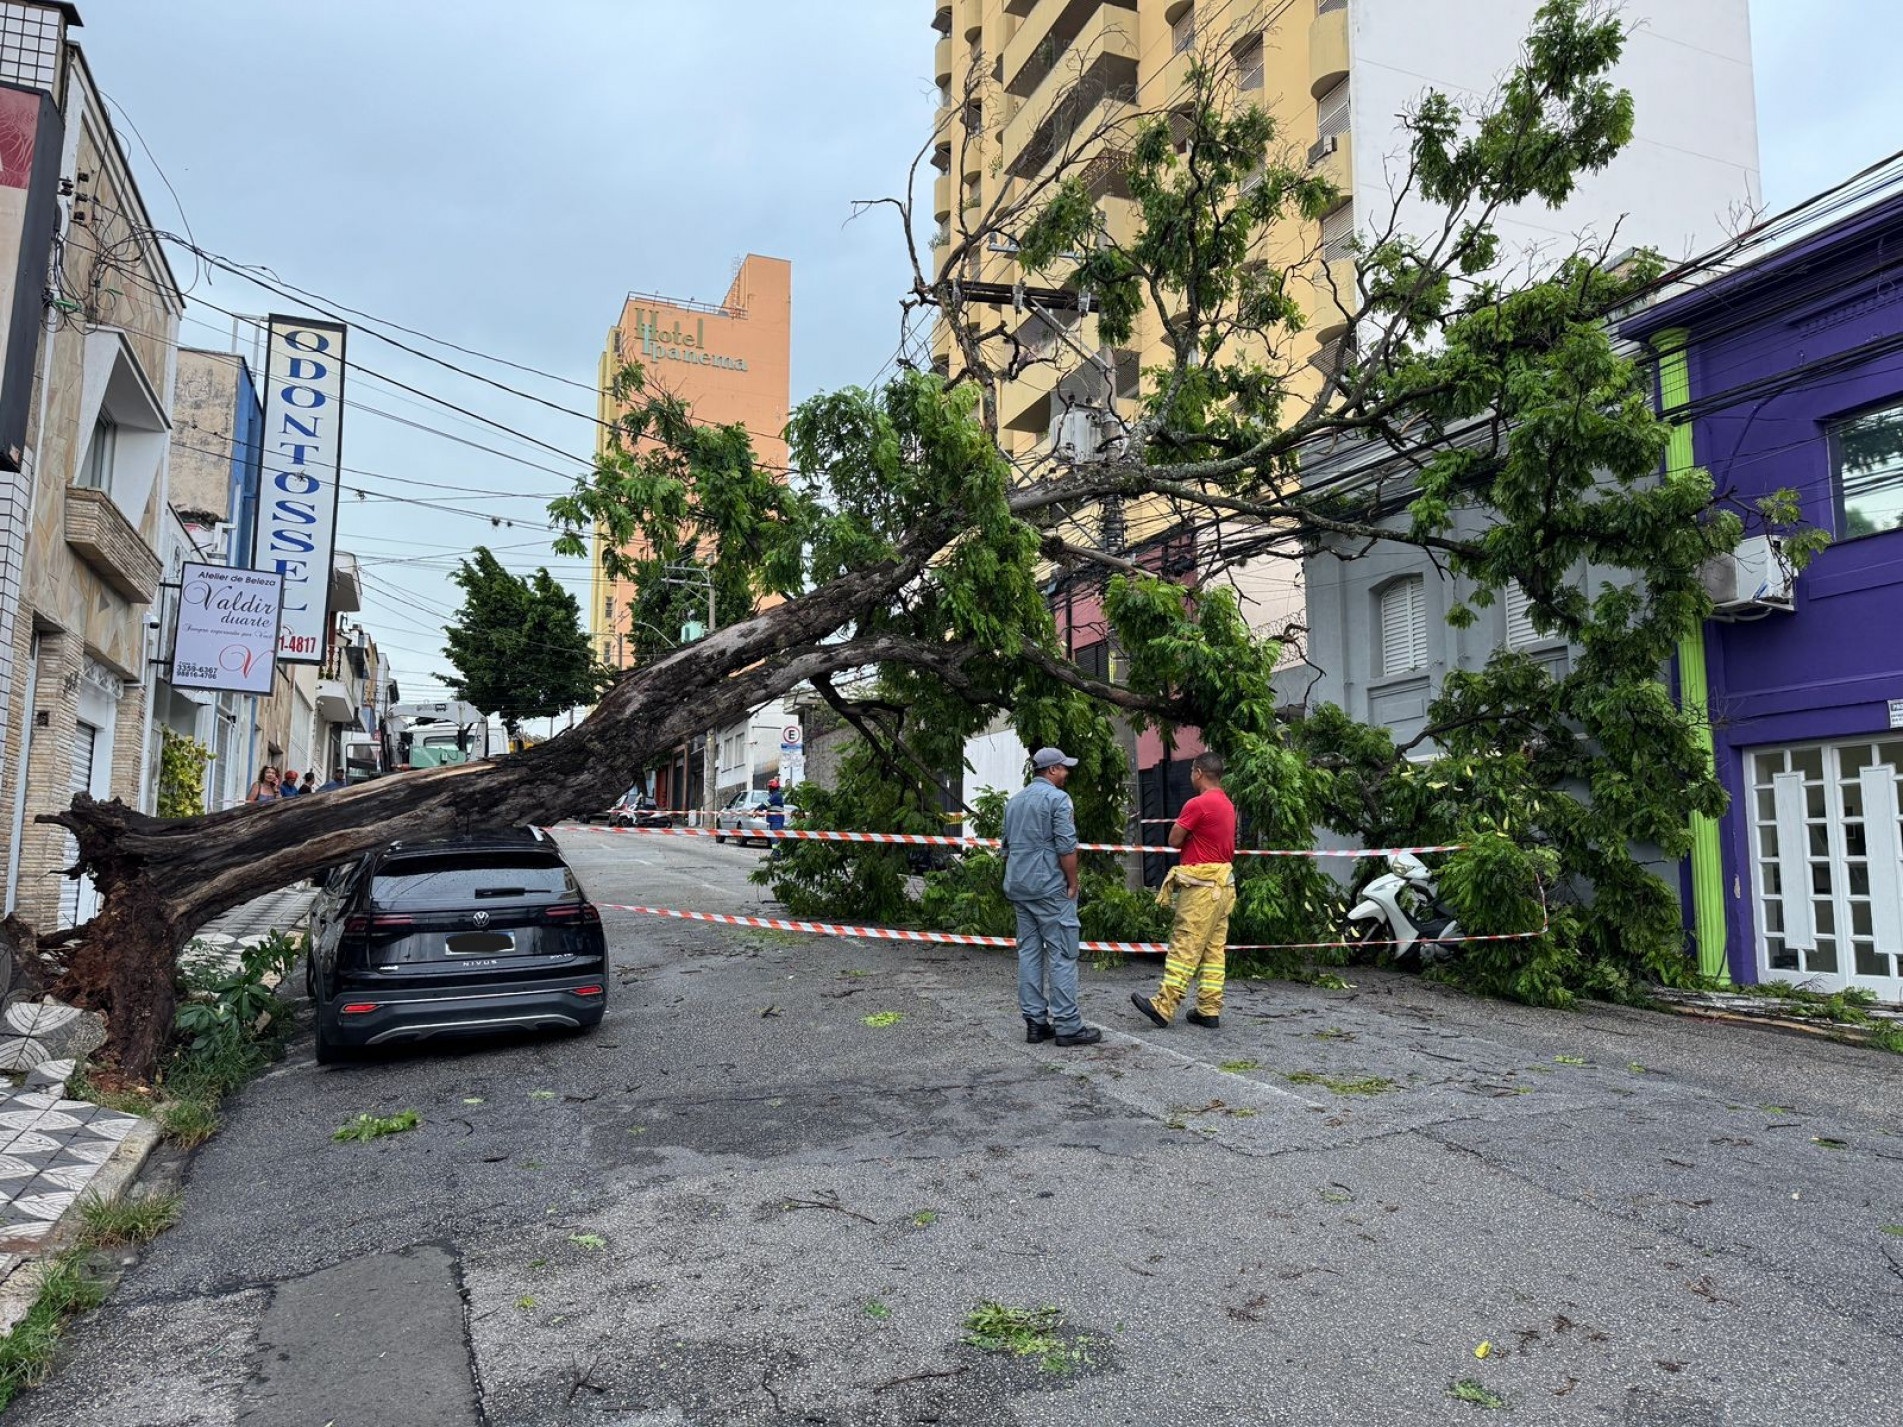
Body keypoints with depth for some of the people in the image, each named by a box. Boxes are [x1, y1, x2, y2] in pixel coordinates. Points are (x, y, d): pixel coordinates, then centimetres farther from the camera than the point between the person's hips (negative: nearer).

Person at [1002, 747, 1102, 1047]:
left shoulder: (1014, 801, 16)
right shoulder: (1057, 798, -9)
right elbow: (1066, 847, -16)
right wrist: (1073, 884, -7)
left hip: (1019, 887, 8)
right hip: (1050, 887, -8)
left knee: (1028, 952, 8)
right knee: (1062, 954, -5)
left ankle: (1035, 1022, 10)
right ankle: (1067, 1025, -4)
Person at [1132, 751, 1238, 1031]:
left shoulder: (1198, 804, -14)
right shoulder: (1227, 804, 14)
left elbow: (1174, 840, -9)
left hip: (1202, 886, -9)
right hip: (1222, 884, 9)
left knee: (1184, 947, -7)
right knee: (1213, 950, 8)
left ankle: (1163, 1006, -5)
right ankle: (1209, 1011, 10)